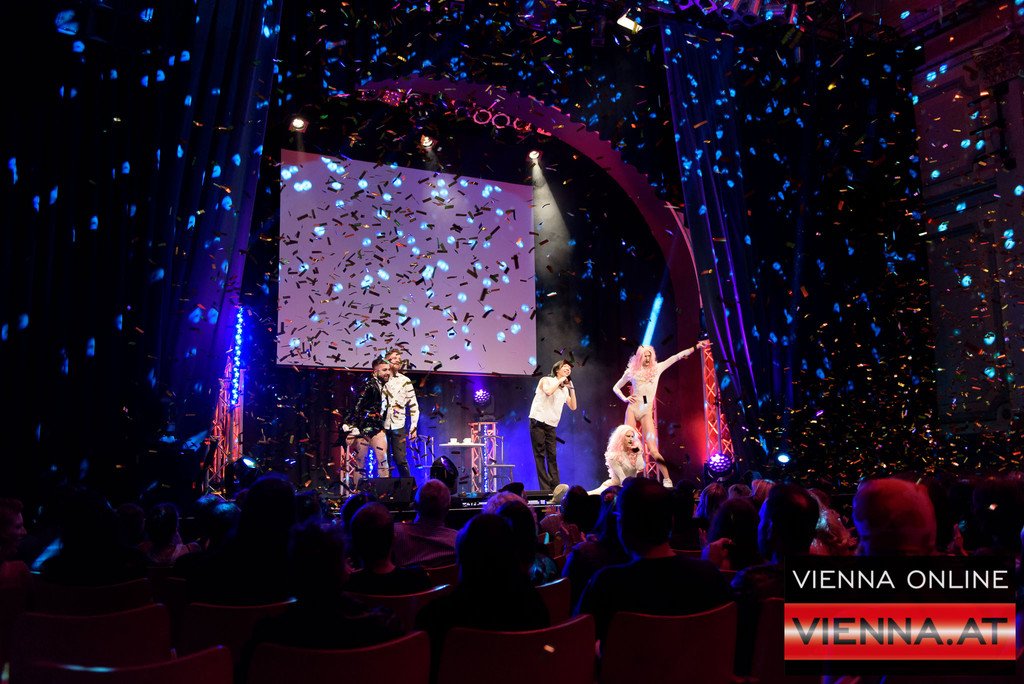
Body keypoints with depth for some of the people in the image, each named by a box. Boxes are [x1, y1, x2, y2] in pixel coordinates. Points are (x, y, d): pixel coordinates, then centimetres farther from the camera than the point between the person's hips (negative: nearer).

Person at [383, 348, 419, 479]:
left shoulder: (405, 381, 6)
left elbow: (414, 406, 7)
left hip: (398, 426, 0)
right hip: (382, 425, 0)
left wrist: (413, 427, 0)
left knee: (400, 460, -2)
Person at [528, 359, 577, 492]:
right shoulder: (546, 380, -1)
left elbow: (573, 407, 11)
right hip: (538, 422, -6)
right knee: (540, 456, -5)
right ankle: (545, 489, -6)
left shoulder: (565, 389, 17)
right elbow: (548, 391, -22)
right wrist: (560, 381, -9)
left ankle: (555, 488, 1)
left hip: (551, 426, 6)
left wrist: (571, 388, 9)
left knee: (552, 457, 1)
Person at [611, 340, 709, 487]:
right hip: (632, 409, 0)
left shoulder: (657, 368, 9)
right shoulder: (632, 371, 7)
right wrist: (625, 399, -1)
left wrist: (696, 347, 5)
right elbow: (615, 387, 16)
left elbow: (677, 357, 7)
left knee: (653, 449, -10)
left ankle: (667, 479, -5)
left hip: (647, 413, 0)